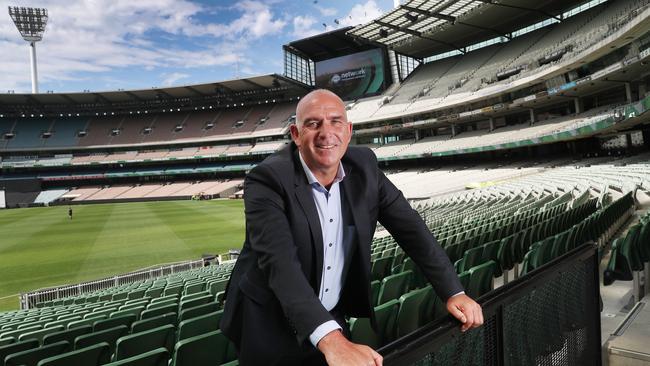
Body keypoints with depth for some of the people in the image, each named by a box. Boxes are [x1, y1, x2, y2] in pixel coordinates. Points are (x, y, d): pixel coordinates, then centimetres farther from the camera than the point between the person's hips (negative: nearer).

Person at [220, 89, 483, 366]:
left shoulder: (363, 166, -8)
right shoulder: (267, 180, -24)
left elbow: (410, 227, -6)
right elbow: (279, 261, -36)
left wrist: (454, 292, -15)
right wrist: (332, 340, -47)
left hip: (334, 317, 4)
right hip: (270, 325, -3)